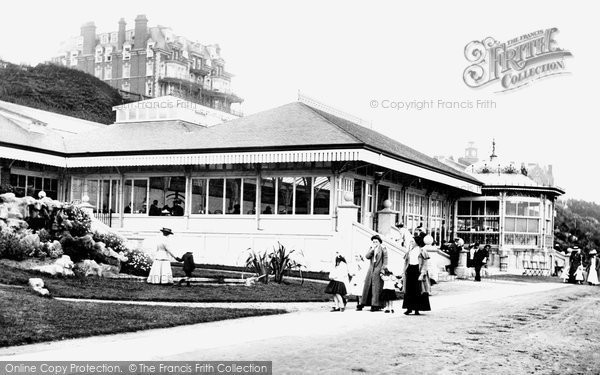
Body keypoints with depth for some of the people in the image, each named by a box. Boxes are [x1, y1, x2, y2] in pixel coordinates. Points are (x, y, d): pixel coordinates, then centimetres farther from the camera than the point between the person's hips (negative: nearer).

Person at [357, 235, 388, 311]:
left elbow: (385, 260, -1)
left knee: (376, 287, -7)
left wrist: (383, 269, -9)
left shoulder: (383, 248, 2)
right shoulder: (371, 248, 16)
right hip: (370, 270, 5)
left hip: (378, 270, -5)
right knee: (366, 286, 3)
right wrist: (372, 249, -7)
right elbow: (367, 256, 2)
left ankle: (376, 305, -4)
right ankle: (362, 304, 7)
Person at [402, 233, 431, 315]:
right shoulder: (409, 252, 13)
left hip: (417, 271, -5)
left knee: (418, 291, -2)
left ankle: (417, 309, 4)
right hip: (410, 271, 5)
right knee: (409, 291, 3)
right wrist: (404, 273, 8)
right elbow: (406, 262, 15)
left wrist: (422, 274, -15)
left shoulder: (421, 251, -2)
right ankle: (409, 308, 9)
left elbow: (424, 264, -6)